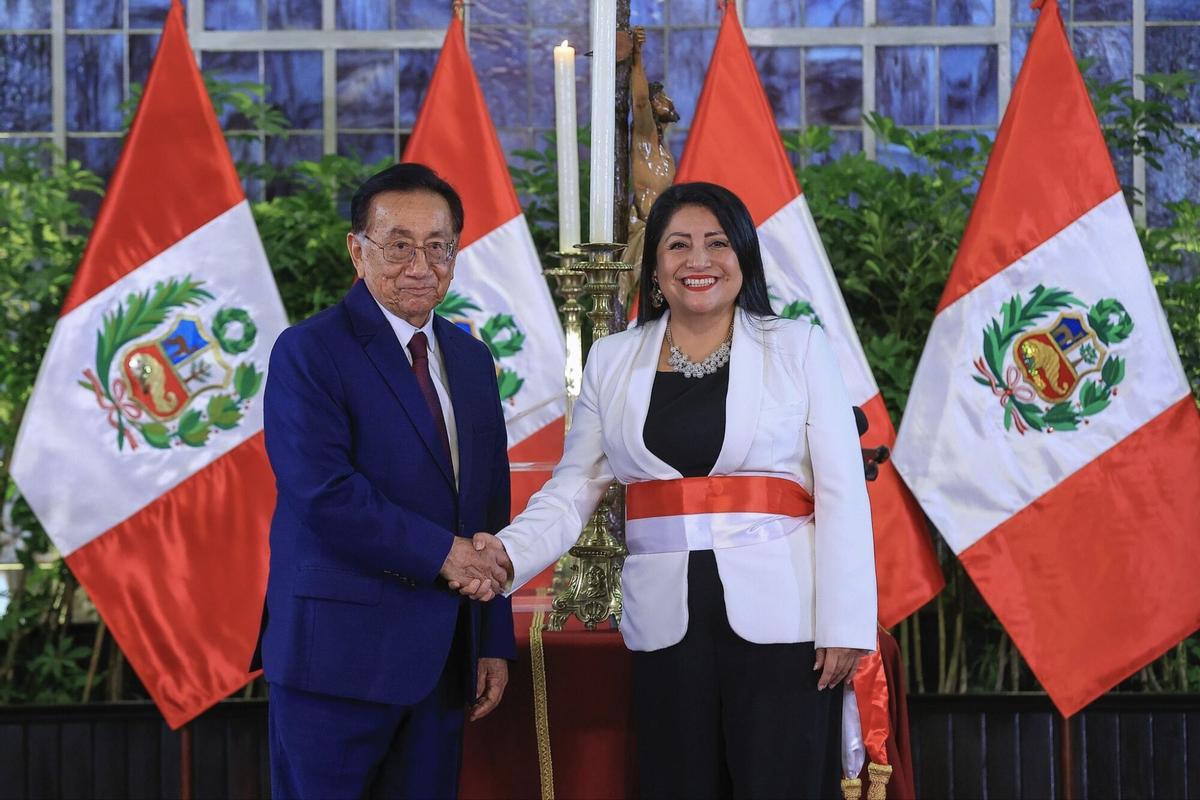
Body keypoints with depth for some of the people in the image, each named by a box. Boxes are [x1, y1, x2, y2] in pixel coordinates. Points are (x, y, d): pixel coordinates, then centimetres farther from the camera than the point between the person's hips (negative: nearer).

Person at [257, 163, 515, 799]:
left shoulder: (471, 360, 15)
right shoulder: (308, 353, -7)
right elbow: (324, 493, -19)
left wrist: (495, 642, 14)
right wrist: (442, 552, -16)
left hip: (443, 658, 6)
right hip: (340, 653, -6)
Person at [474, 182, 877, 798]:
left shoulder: (798, 347, 4)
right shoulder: (613, 361, 11)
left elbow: (841, 493, 0)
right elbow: (572, 489, 8)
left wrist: (844, 624, -7)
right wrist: (509, 552, -11)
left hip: (780, 622, -2)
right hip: (668, 625, 2)